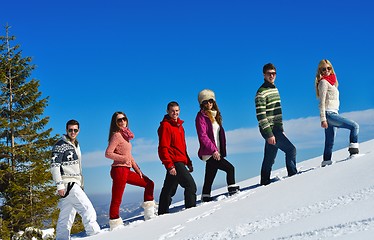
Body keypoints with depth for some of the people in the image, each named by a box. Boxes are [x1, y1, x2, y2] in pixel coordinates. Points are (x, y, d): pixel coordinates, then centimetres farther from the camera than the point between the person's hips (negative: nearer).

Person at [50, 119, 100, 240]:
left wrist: (81, 185, 23)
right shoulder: (60, 145, -5)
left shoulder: (76, 146, 21)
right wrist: (60, 185, -19)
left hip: (75, 185, 8)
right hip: (67, 184, -8)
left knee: (67, 216, 7)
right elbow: (54, 165, -12)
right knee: (88, 209, -15)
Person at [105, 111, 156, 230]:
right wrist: (122, 158, -21)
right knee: (116, 200, -7)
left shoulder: (125, 135, 17)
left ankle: (149, 215, 19)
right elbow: (108, 153, -16)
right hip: (119, 170, -10)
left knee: (149, 183, 16)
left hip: (126, 170, 10)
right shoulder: (116, 135, -9)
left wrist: (137, 169, 16)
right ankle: (115, 226, -2)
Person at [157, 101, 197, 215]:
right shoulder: (165, 126, -9)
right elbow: (163, 148, -16)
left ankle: (163, 213, 21)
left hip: (180, 162, 9)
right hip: (174, 162, -9)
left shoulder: (179, 125, 19)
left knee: (170, 188, 14)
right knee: (191, 185, -13)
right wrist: (169, 165, -22)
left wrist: (188, 162, 21)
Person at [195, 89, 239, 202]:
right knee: (230, 168, -16)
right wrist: (213, 150, -20)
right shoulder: (201, 116, -6)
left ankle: (206, 197, 15)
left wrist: (222, 149, 12)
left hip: (216, 152, 8)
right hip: (208, 153, -8)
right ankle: (233, 190, -12)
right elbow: (202, 136, -14)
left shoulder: (215, 115, 19)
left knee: (210, 177, 10)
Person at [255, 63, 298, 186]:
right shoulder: (261, 93, -12)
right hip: (269, 130, -8)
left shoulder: (275, 89, 17)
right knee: (291, 149, -11)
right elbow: (261, 116, -18)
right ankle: (293, 175, -2)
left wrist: (281, 129, 20)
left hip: (276, 129, 8)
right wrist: (269, 134, -21)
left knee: (269, 158, 10)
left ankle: (265, 182, 16)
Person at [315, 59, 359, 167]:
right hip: (329, 114, -9)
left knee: (329, 143, 6)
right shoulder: (324, 82, -5)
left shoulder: (330, 81, 22)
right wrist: (323, 119, -19)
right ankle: (354, 150, -18)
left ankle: (326, 162, 7)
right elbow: (322, 102, -13)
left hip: (333, 114, 9)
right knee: (354, 126, -16)